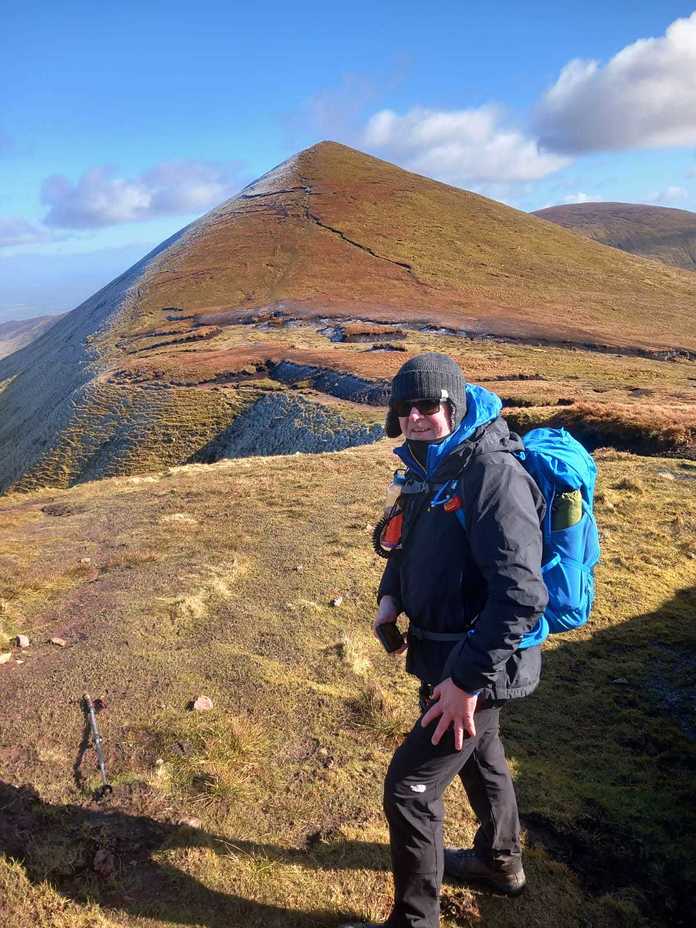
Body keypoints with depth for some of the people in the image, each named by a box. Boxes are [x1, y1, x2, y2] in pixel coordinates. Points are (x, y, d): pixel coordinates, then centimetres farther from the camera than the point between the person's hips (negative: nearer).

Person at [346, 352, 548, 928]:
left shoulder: (492, 473, -27)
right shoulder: (431, 467, 1)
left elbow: (521, 594, -33)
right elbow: (413, 538, 18)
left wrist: (468, 679, -30)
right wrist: (392, 594, 0)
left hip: (477, 663, -9)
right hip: (446, 648, 9)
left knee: (409, 788, 0)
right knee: (478, 753, 29)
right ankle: (500, 861, 55)